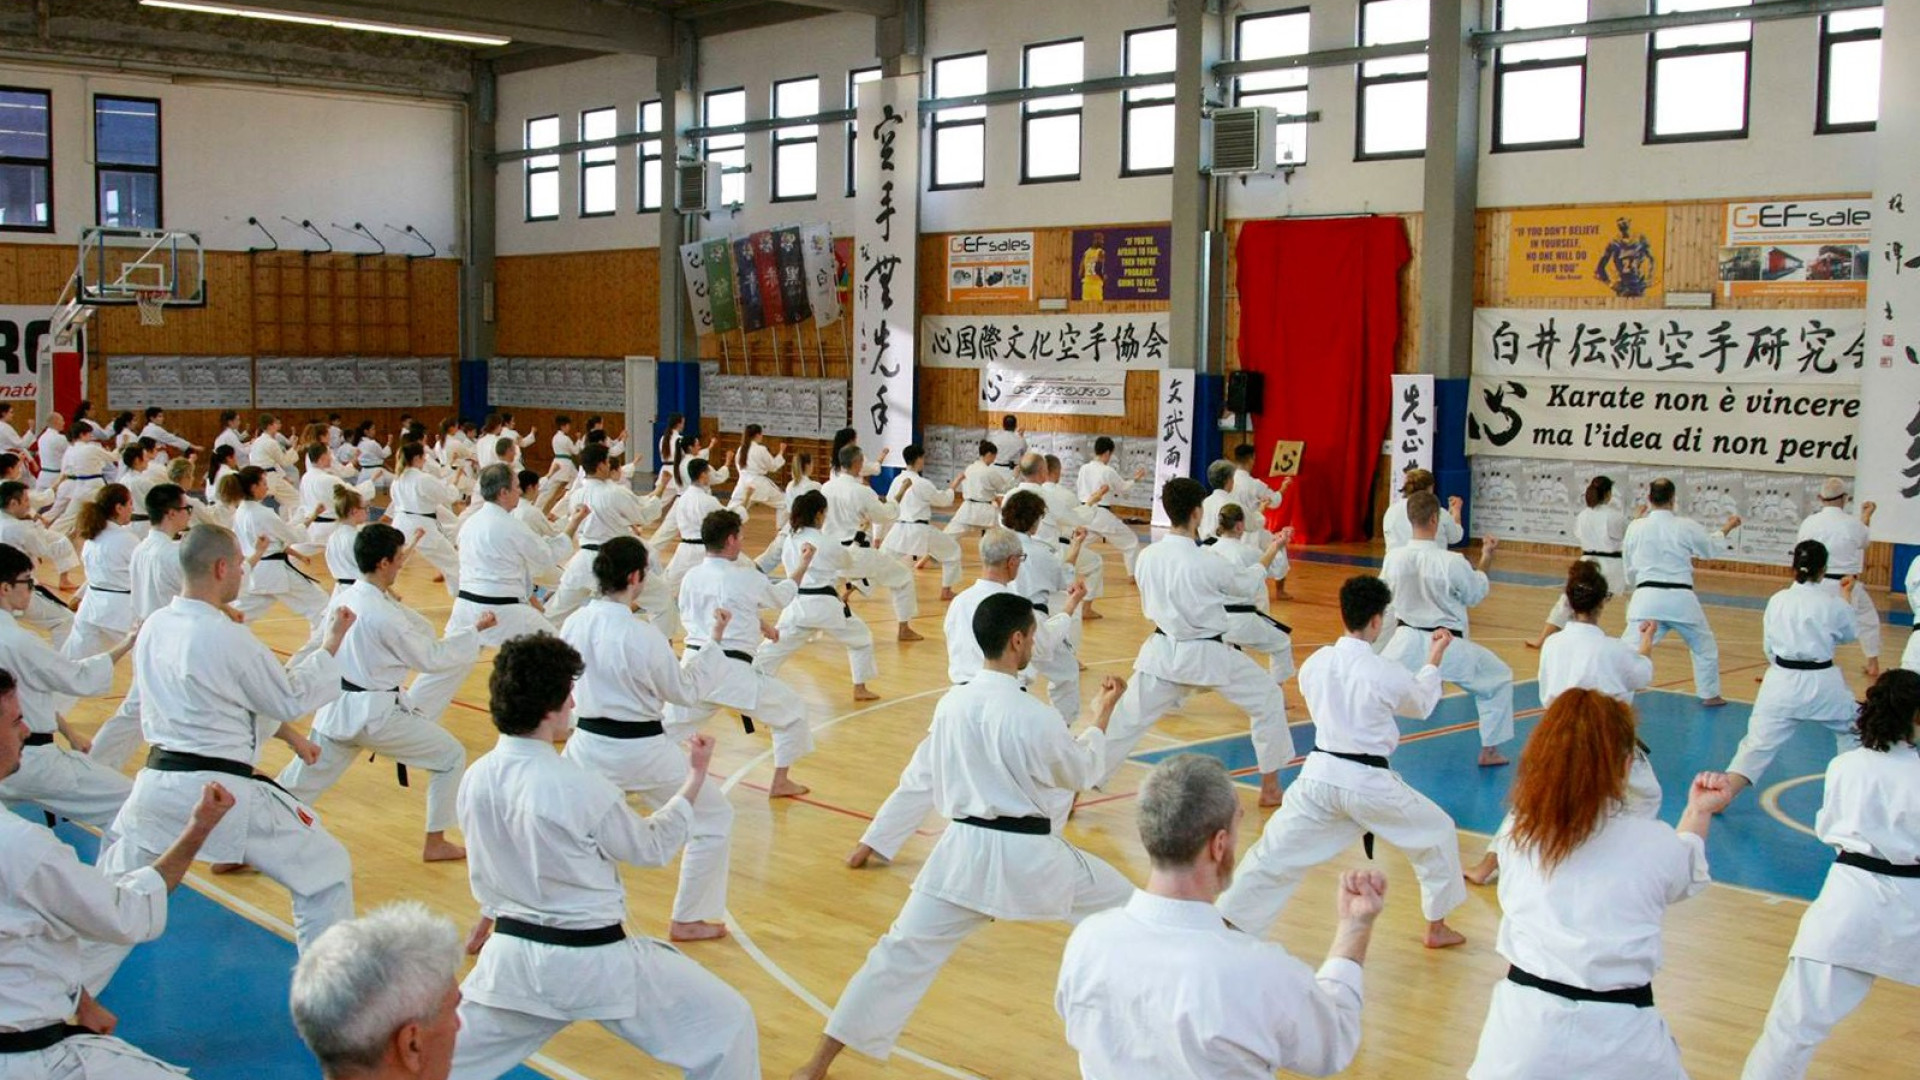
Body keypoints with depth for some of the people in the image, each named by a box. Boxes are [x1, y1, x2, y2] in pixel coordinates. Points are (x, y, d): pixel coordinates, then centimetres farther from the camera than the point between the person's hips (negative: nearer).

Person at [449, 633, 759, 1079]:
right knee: (726, 1024, 7)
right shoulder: (581, 789, -22)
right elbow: (651, 847, -5)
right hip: (592, 964, -7)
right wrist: (695, 778, 6)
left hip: (512, 957, 7)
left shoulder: (477, 778, -3)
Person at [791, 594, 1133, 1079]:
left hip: (965, 849, 4)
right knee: (1127, 910, 20)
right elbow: (1082, 771, 0)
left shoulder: (951, 703, -1)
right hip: (1029, 856, -4)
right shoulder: (1034, 716, -17)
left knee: (904, 952, 8)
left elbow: (932, 770, 12)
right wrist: (1101, 714, 13)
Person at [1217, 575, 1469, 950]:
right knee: (1438, 833, 22)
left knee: (1273, 856, 8)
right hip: (1369, 783, -3)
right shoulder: (1387, 673, -12)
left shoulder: (1314, 663, -2)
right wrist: (1434, 660, 24)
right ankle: (1437, 927, 32)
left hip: (1320, 774, 3)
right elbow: (1422, 704, 10)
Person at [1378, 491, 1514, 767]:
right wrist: (1486, 560, 7)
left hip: (1408, 641, 2)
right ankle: (1489, 751, 24)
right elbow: (1475, 594, -3)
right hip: (1447, 645, -2)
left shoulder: (1393, 558, -12)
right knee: (1499, 679, 21)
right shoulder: (1452, 562, -22)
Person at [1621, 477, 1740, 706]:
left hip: (1646, 598, 0)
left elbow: (1629, 567, 8)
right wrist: (1726, 529, 35)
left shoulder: (1635, 528, -3)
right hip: (1680, 599, 0)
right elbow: (1712, 548, 16)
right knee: (1705, 646, 23)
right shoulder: (1687, 527, -5)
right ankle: (1710, 694, 32)